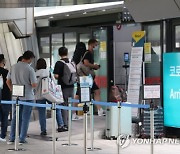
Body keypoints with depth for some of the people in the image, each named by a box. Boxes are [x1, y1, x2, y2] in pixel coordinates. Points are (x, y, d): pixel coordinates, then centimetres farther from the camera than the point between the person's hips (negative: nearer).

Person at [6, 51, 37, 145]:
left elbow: (8, 81, 7)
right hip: (27, 96, -5)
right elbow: (34, 85, -17)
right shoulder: (30, 69, -15)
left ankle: (12, 138, 16)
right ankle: (22, 139, 7)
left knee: (15, 117, 14)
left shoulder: (13, 67, 1)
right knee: (25, 118, 5)